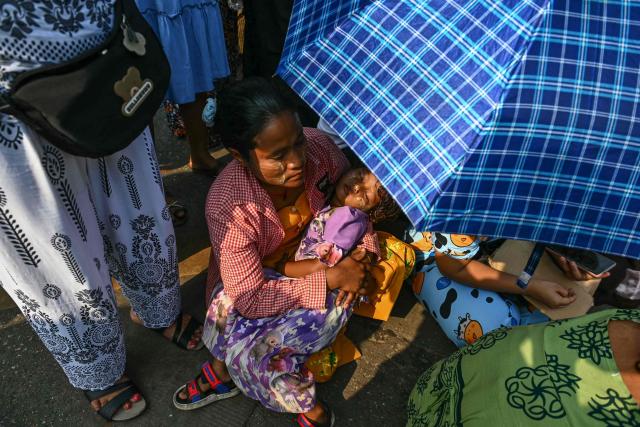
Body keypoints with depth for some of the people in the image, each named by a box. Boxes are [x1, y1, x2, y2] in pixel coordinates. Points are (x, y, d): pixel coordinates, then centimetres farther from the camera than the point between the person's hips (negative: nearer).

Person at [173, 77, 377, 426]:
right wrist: (330, 279, -29)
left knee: (336, 307, -28)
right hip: (252, 280, -2)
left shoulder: (318, 147, -22)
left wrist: (363, 252, -17)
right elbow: (250, 299, -26)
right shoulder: (227, 205, -31)